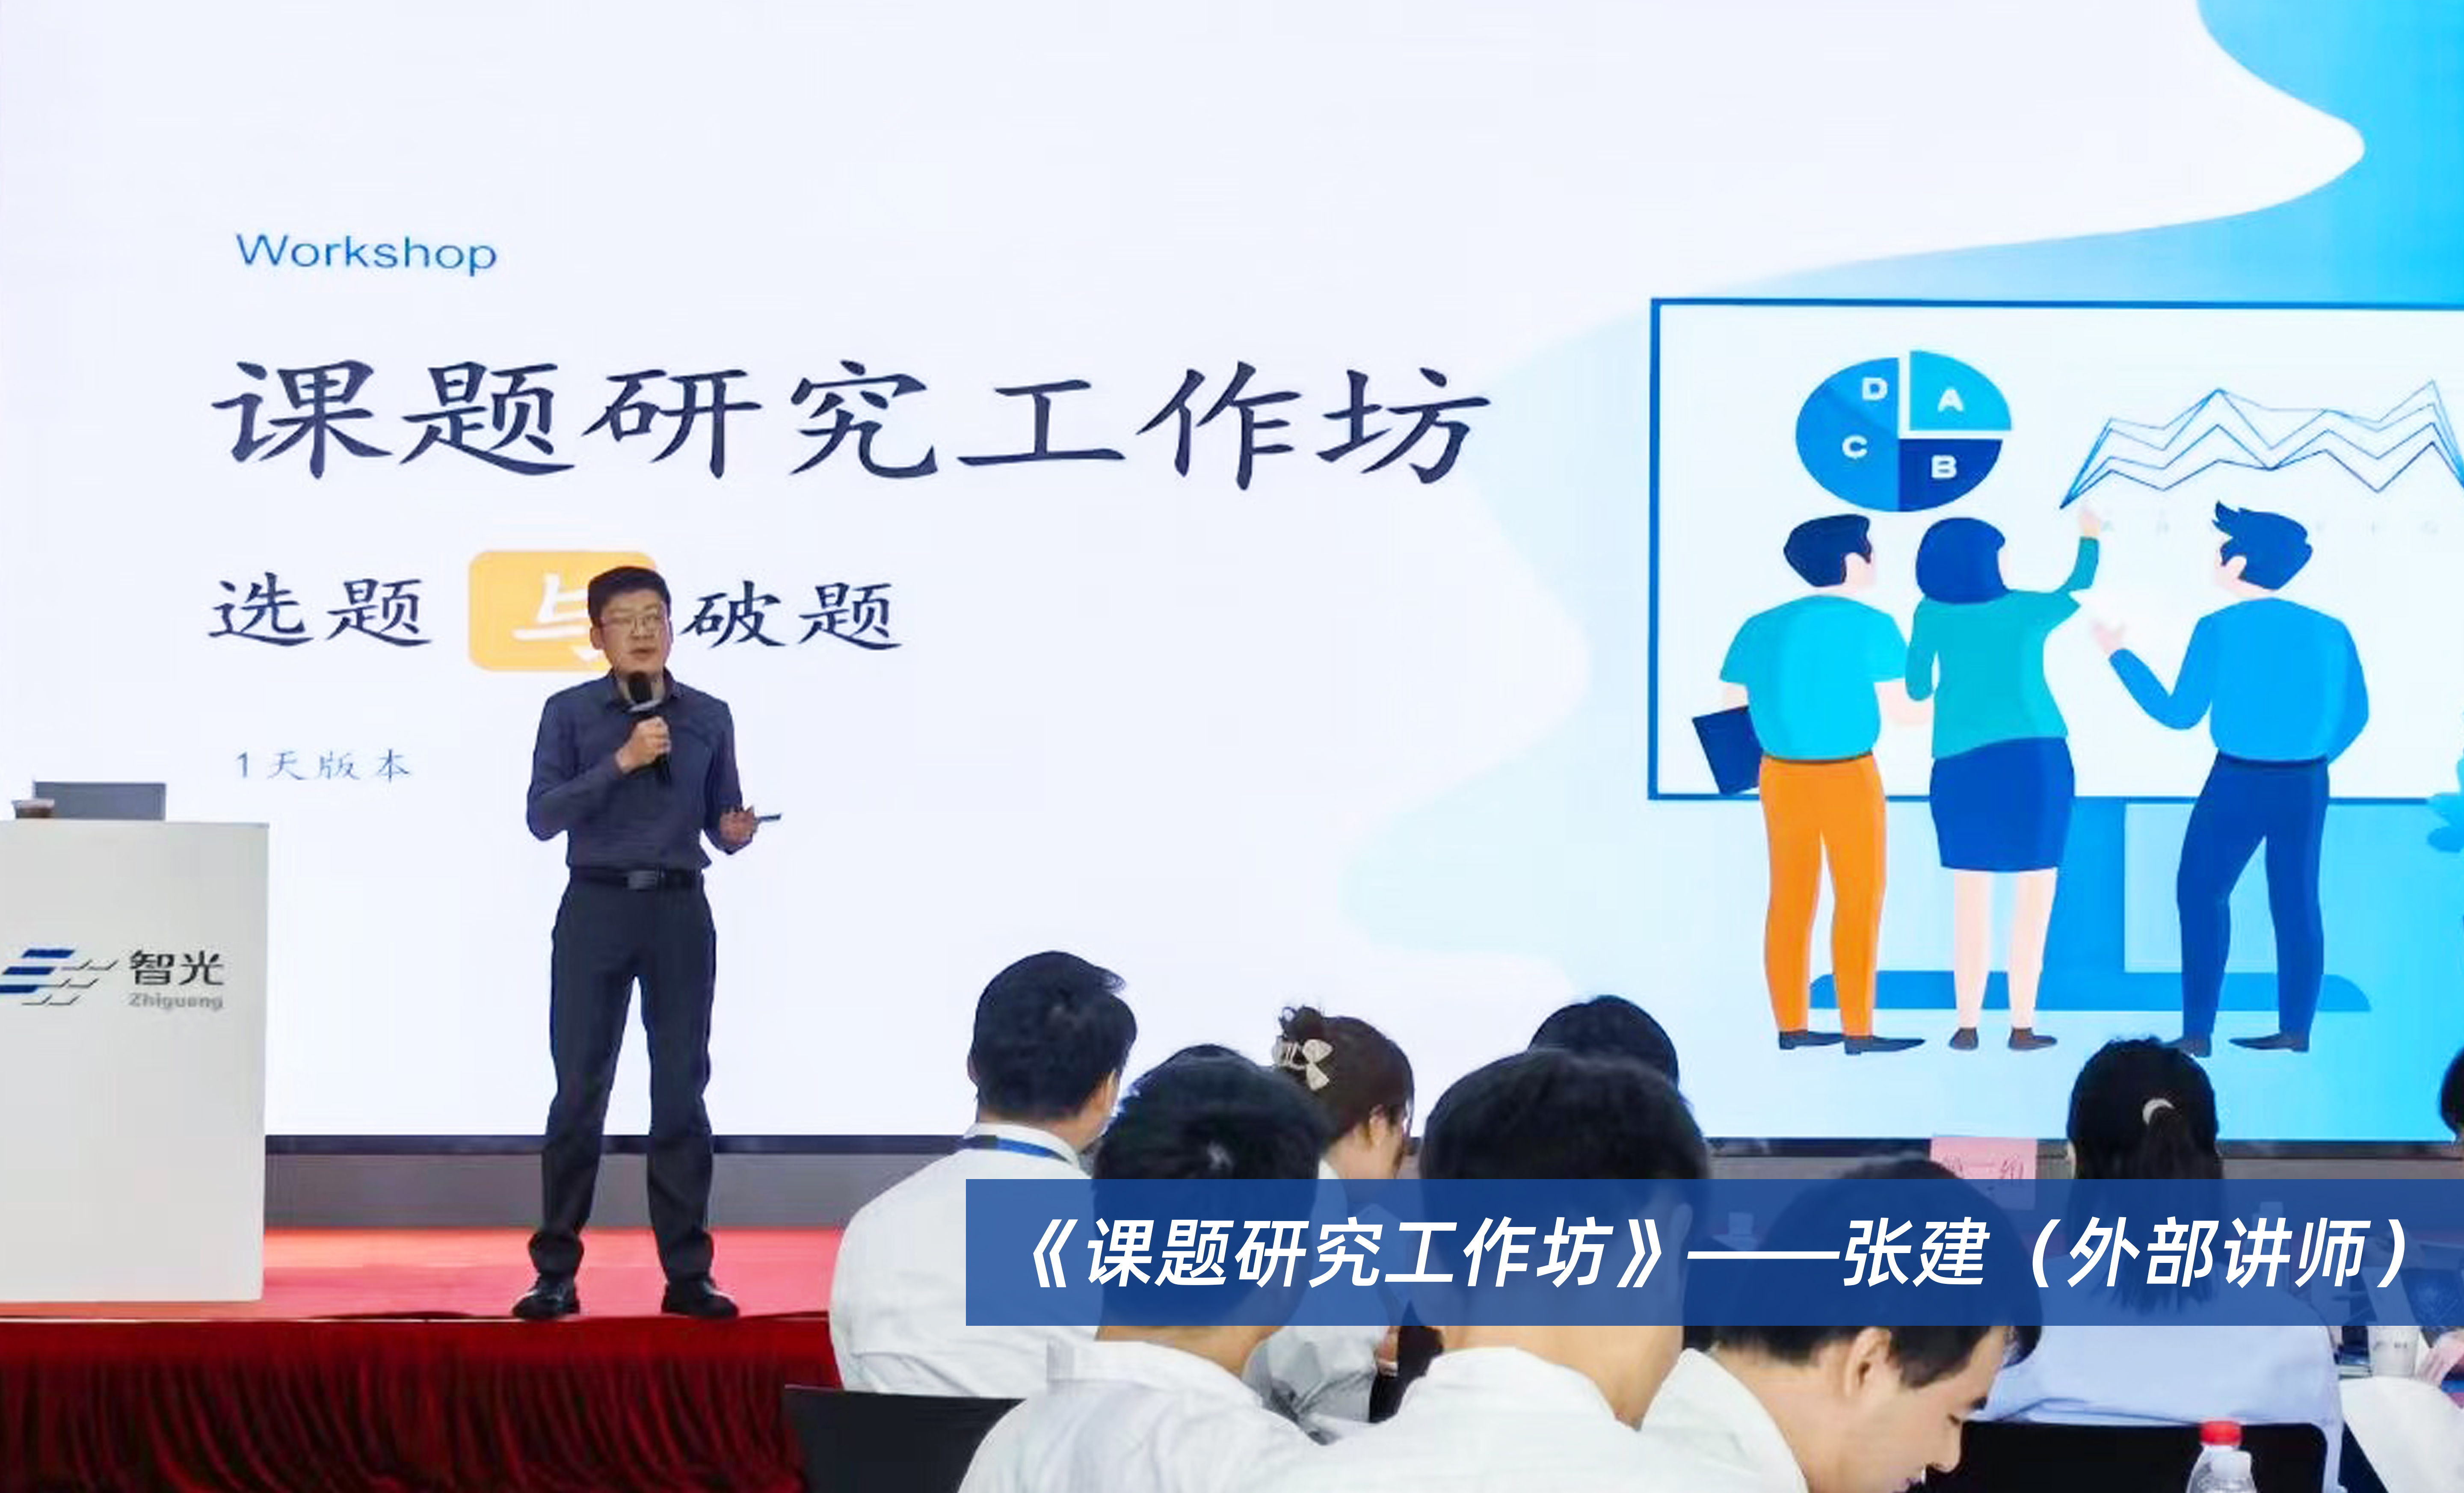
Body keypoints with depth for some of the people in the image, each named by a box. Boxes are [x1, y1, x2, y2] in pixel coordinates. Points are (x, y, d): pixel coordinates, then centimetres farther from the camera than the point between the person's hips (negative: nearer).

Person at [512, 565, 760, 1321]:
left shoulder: (709, 717, 7)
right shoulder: (570, 713, 0)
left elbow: (720, 823, 11)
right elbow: (543, 816, -9)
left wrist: (736, 831, -12)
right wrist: (621, 763, -16)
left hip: (680, 914, 2)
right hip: (596, 910, -2)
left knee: (681, 1092, 3)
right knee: (580, 1092, -1)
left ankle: (688, 1274, 7)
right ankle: (556, 1273, 6)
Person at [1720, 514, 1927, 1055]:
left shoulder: (1762, 628, 4)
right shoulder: (1869, 626, -11)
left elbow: (1731, 707, 4)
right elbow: (1901, 709, -13)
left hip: (1781, 774, 5)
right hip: (1847, 777, -5)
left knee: (1791, 898, 10)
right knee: (1859, 897, 3)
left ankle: (1791, 1024, 13)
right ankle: (1857, 1029, 3)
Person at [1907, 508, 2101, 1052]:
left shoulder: (1933, 614, 0)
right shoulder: (2026, 609, -1)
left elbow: (1916, 687, 9)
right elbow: (2076, 591, 20)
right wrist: (2090, 541, 38)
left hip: (1961, 764, 2)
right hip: (2034, 760, -2)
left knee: (1971, 901, 7)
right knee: (2035, 895, 4)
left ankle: (1968, 1024, 6)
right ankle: (2022, 1025, 1)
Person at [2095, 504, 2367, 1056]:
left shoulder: (2220, 630, -10)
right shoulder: (2328, 631, 1)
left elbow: (2179, 713, -6)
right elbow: (2355, 714, 6)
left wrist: (2120, 656, 4)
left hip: (2238, 783, -4)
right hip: (2306, 785, 4)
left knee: (2201, 893, 5)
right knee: (2297, 900, 12)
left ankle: (2198, 1032, -1)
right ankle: (2295, 1029, 13)